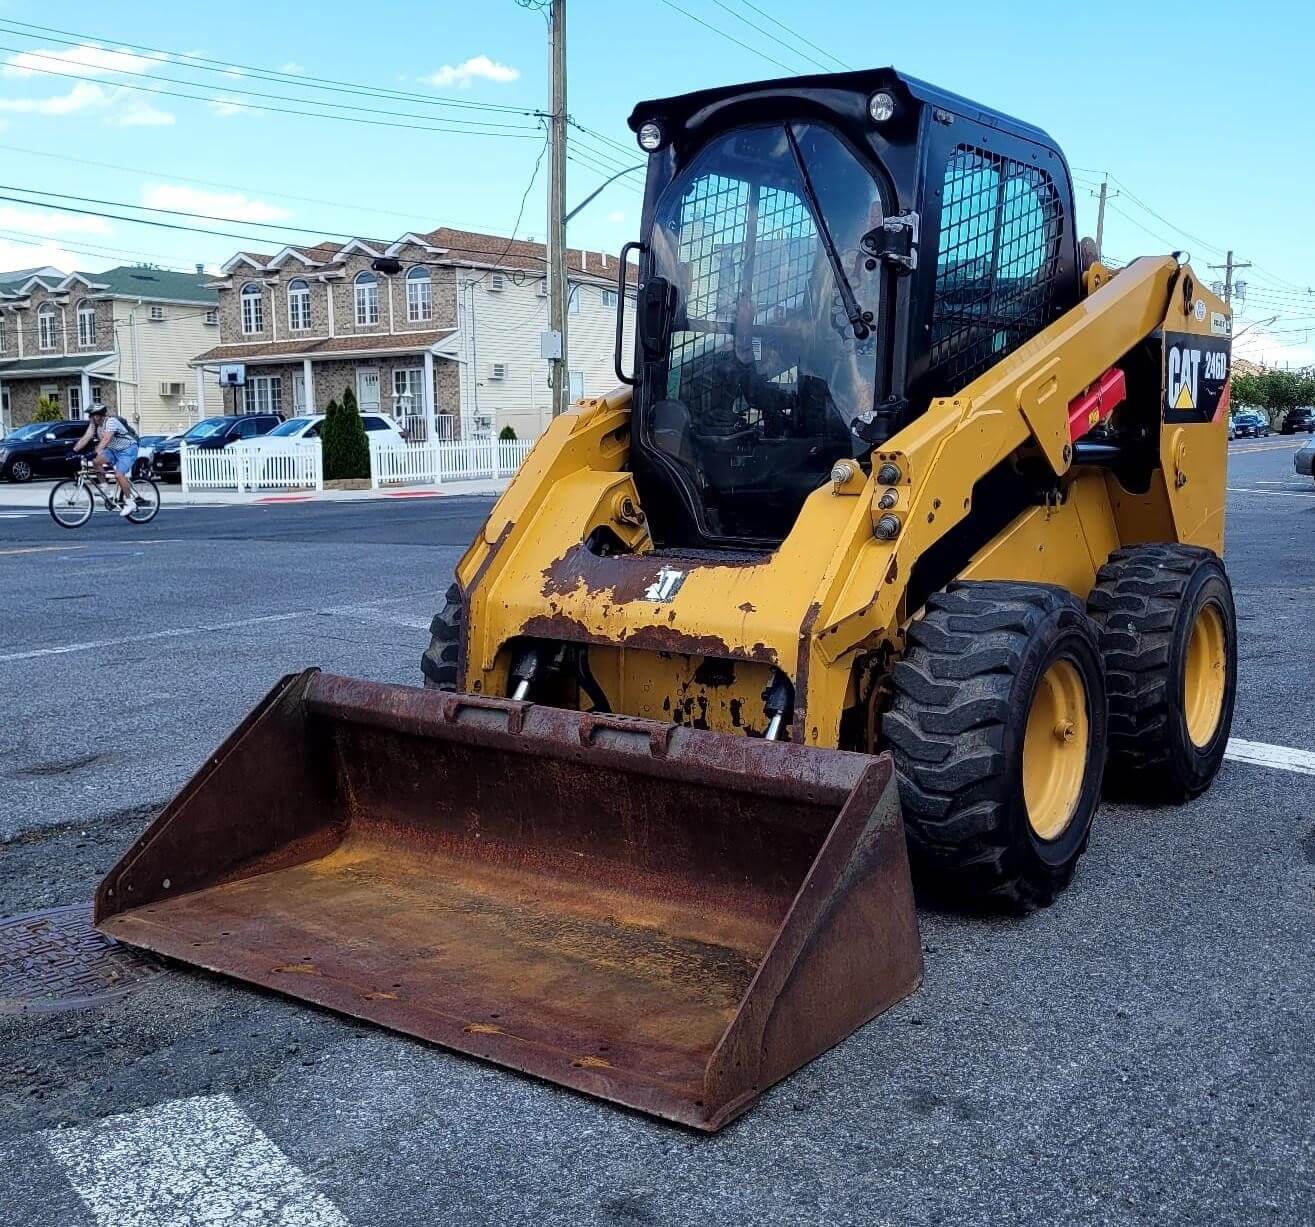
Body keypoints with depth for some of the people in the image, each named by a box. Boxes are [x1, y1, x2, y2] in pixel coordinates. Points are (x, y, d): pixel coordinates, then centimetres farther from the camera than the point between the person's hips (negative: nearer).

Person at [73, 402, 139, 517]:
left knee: (119, 474, -22)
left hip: (128, 449, -8)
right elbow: (86, 438, -7)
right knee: (96, 461, -19)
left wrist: (95, 452, -48)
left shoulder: (111, 421, -25)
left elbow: (105, 439, -37)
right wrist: (73, 451, -18)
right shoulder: (94, 424, -2)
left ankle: (130, 502, -11)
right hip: (114, 449, 8)